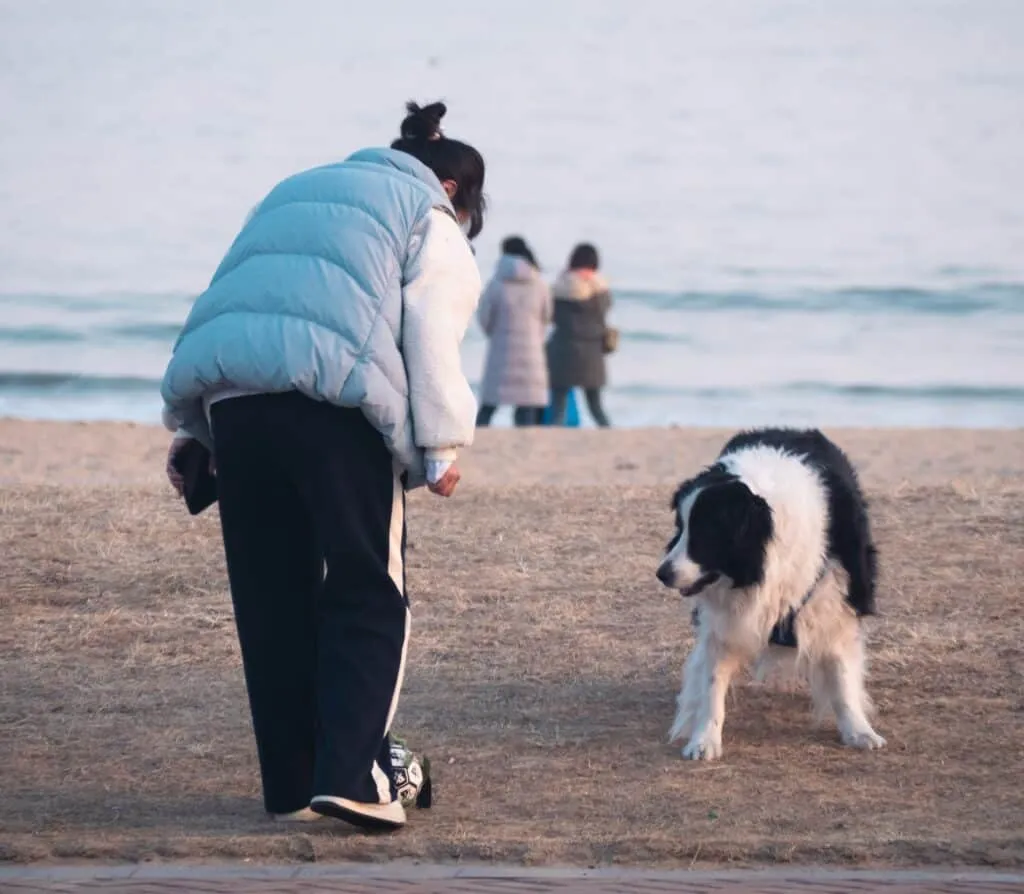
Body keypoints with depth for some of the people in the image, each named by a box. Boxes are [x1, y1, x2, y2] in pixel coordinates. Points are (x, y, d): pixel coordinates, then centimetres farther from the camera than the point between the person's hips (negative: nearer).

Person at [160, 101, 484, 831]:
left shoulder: (295, 192, 33)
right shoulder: (431, 220, 14)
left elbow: (224, 304, 28)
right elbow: (430, 340, -1)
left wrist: (190, 428, 25)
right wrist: (441, 448, -3)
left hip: (229, 394, 6)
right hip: (334, 402, -6)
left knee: (271, 600, 11)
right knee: (368, 595, 2)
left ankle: (291, 785, 14)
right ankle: (352, 775, -10)